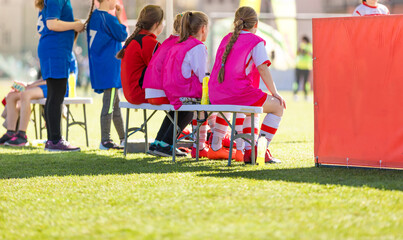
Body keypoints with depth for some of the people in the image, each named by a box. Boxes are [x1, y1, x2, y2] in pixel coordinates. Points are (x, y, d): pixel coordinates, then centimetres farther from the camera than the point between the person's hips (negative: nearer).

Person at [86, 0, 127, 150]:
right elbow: (123, 36, -7)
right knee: (109, 104, -6)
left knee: (115, 103, 16)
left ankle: (123, 138, 23)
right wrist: (119, 16, -2)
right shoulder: (109, 18, -16)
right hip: (110, 67, -9)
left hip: (98, 67, 9)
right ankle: (105, 141, -4)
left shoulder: (93, 17, 11)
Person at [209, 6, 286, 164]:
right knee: (278, 107, 8)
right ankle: (260, 151, 0)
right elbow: (262, 69, -7)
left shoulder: (227, 39, 22)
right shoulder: (255, 41, 1)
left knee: (250, 108, 35)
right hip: (238, 92, -8)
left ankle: (248, 151, 26)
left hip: (216, 96, 8)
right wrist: (275, 93, 3)